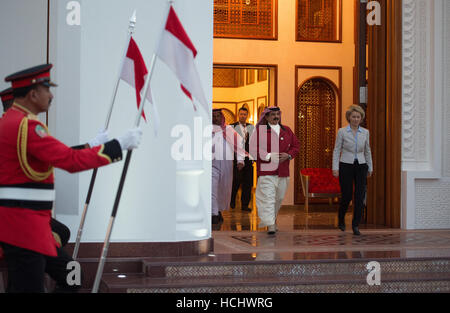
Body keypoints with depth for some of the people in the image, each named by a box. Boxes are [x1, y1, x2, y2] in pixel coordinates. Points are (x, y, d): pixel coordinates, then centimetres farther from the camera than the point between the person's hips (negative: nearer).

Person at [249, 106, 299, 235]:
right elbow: (253, 148, -8)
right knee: (268, 197, -12)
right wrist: (268, 156, -18)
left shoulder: (287, 130, 14)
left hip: (283, 171, 5)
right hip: (266, 170, -5)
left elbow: (296, 146, 16)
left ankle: (273, 218, 33)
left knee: (279, 197, 12)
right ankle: (270, 225, -13)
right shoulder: (260, 130, 0)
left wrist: (288, 155, -4)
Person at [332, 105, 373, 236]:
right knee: (347, 195, -1)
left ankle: (356, 225, 1)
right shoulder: (342, 132, -2)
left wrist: (370, 168, 16)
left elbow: (367, 151, 15)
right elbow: (336, 150, -1)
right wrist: (335, 168, -8)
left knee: (360, 196, -6)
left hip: (361, 166, 3)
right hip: (346, 166, -3)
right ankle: (341, 218, 28)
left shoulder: (365, 132, 7)